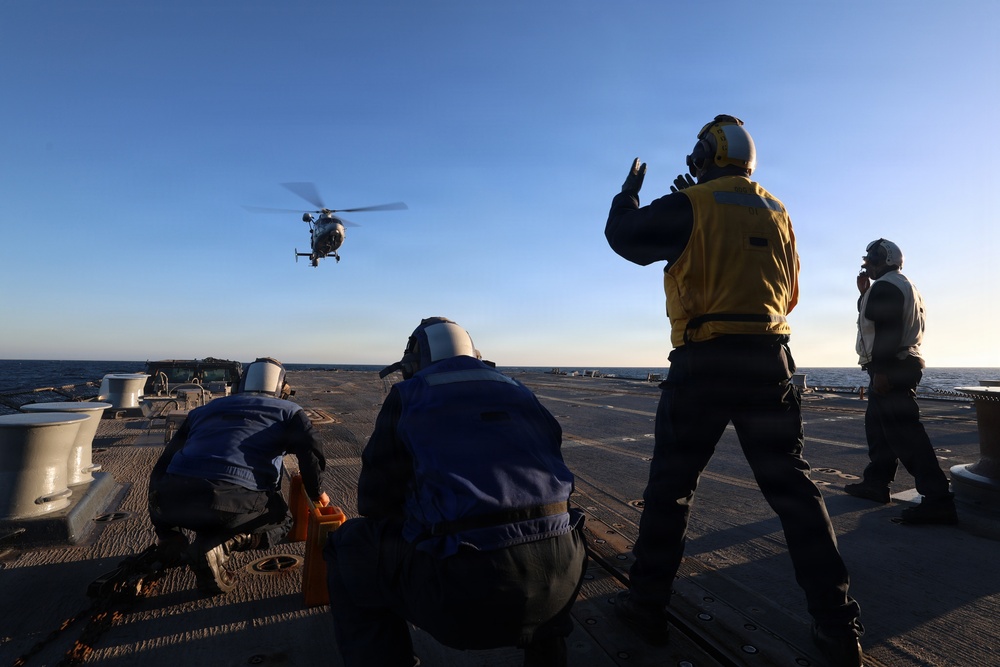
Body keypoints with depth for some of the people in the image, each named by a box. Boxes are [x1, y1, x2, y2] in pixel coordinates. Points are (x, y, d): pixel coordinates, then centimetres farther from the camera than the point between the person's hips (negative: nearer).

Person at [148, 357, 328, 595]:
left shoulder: (203, 410, 30)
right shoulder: (287, 411, 16)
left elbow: (162, 466, 33)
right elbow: (312, 453, -2)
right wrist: (317, 493, 17)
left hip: (171, 501, 5)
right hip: (235, 504, -5)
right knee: (281, 521, 23)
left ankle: (170, 543, 12)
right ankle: (218, 546, -4)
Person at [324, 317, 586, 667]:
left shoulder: (407, 396, 9)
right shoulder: (519, 392, 20)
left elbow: (375, 500, 9)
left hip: (466, 592, -4)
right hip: (560, 575, 5)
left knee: (347, 546, 20)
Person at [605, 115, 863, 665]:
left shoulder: (691, 206, -4)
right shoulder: (775, 211, 14)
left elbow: (623, 235, 6)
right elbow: (790, 293, 21)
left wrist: (629, 190, 24)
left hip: (705, 362, -5)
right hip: (770, 359, 5)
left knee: (670, 486, 8)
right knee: (793, 488, 12)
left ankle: (647, 604, 19)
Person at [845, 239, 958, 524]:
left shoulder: (885, 286, -12)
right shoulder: (904, 286, 22)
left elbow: (887, 331, -23)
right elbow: (872, 318, 26)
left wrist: (881, 370, -26)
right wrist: (864, 292, 20)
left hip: (891, 368, -11)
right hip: (901, 365, 11)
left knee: (903, 432, -12)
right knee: (877, 425, 17)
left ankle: (939, 499, -12)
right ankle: (876, 482, 24)